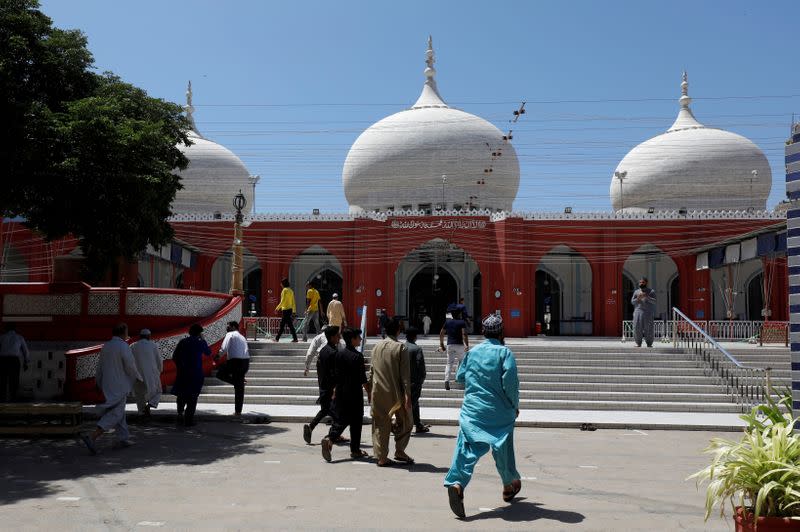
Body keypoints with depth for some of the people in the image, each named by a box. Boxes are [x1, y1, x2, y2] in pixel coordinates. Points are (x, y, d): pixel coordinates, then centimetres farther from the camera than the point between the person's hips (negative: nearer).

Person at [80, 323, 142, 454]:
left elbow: (100, 366, 15)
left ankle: (122, 439, 21)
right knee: (115, 414, -7)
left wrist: (98, 382, 25)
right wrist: (138, 377, 3)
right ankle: (92, 437, -19)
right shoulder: (123, 346, -14)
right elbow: (130, 366, -15)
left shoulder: (106, 346, 8)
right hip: (119, 386, -8)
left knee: (119, 412, 17)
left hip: (107, 385, 8)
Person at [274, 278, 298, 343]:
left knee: (290, 325, -6)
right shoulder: (291, 291, 14)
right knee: (282, 325, 11)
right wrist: (294, 311, 20)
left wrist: (277, 308, -10)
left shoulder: (285, 290, -10)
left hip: (285, 310, -8)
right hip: (290, 309, 8)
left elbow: (283, 301, -16)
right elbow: (293, 302, 16)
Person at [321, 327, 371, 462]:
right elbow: (363, 379, -13)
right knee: (356, 422, 7)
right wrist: (369, 393, -5)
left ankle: (329, 439, -15)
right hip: (355, 395, -5)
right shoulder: (357, 356, -13)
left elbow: (335, 373, 10)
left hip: (340, 393, 5)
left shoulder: (339, 354, 5)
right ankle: (355, 450, 14)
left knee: (340, 419, 8)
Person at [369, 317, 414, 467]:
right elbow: (405, 373, -12)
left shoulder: (376, 347, 5)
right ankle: (399, 451, 9)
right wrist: (407, 394, -12)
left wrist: (371, 389, 18)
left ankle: (381, 457, 9)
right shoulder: (401, 348, -9)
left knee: (380, 424, 9)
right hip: (396, 393, -4)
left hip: (378, 393, 4)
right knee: (404, 421, 14)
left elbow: (372, 370, 10)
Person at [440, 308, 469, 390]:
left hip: (450, 345, 3)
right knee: (461, 362, 15)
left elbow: (441, 333, 14)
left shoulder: (447, 322, 11)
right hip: (460, 345, -3)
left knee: (449, 363, 2)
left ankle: (447, 380, -14)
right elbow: (464, 334, -17)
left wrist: (441, 344, 22)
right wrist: (466, 345, -18)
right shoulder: (462, 322, -3)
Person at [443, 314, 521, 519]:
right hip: (500, 412, -2)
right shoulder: (504, 352, -7)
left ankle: (456, 483, -30)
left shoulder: (472, 352, 7)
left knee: (467, 447, -7)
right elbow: (510, 382, -15)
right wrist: (515, 405, 0)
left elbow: (460, 377, 14)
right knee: (503, 448, 16)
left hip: (472, 410, 2)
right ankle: (510, 485, 36)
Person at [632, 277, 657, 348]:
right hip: (638, 312, 2)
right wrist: (637, 299, -9)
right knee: (637, 327, -6)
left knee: (648, 328, -7)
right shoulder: (636, 292, 15)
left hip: (648, 313, -2)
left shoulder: (651, 291, 8)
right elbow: (632, 302, 11)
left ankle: (649, 344, 0)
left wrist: (647, 297, -19)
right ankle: (638, 343, -1)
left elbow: (654, 301, -4)